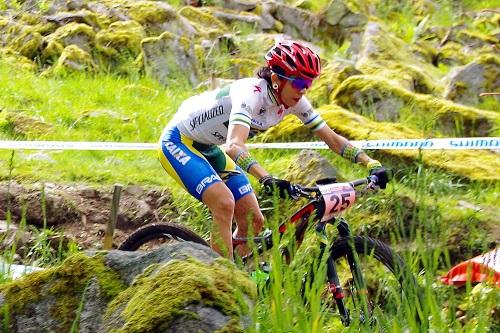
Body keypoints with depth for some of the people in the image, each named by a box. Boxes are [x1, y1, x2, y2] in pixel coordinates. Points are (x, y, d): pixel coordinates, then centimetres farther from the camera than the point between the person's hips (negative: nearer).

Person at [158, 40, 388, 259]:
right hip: (178, 142, -8)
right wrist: (267, 179, -63)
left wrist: (372, 164, -19)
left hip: (208, 149, 8)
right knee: (224, 203, -28)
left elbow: (332, 139, -6)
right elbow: (235, 145, -49)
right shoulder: (251, 93, -34)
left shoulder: (294, 102, -11)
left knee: (253, 220, -2)